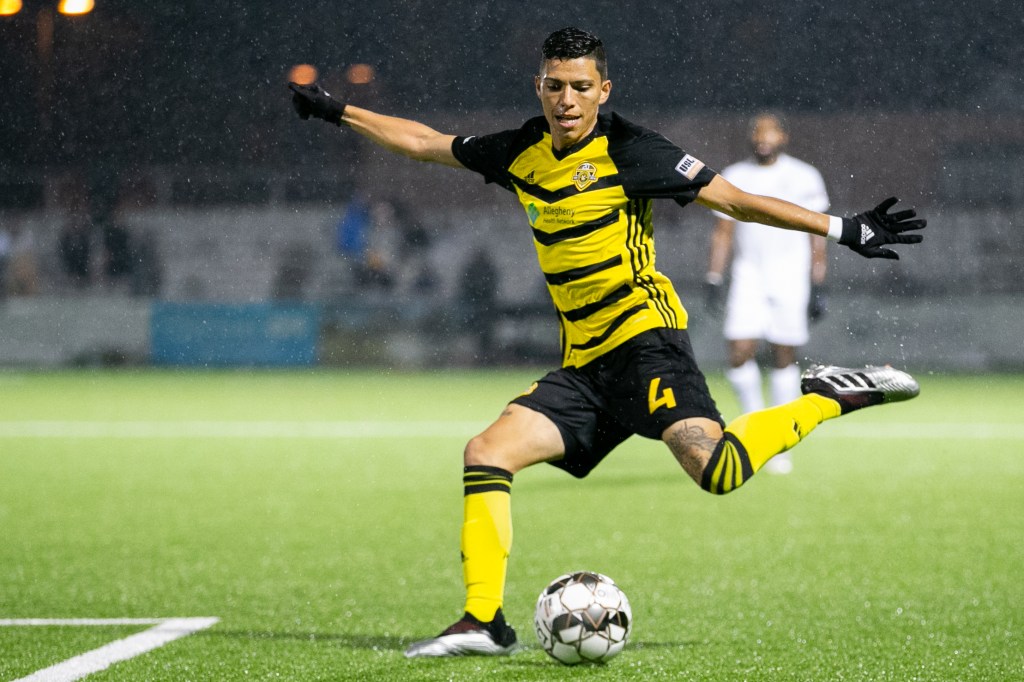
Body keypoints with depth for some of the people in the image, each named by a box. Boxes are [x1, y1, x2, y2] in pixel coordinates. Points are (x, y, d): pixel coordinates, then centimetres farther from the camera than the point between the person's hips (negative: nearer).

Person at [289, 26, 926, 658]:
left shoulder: (629, 152, -7)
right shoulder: (523, 153, 11)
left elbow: (736, 200, -7)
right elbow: (426, 142, 26)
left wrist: (845, 229, -11)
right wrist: (338, 112, 28)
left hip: (644, 338, -7)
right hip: (584, 365, 7)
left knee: (717, 471, -29)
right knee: (486, 453, -6)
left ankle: (827, 397, -6)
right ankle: (484, 621, -3)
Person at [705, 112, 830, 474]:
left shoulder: (804, 178, 2)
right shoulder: (734, 178, 7)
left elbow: (817, 236, 5)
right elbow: (723, 233, 10)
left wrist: (817, 288, 1)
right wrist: (714, 281, 1)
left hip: (790, 275, -1)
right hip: (748, 274, 1)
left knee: (784, 359, -1)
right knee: (739, 353, -12)